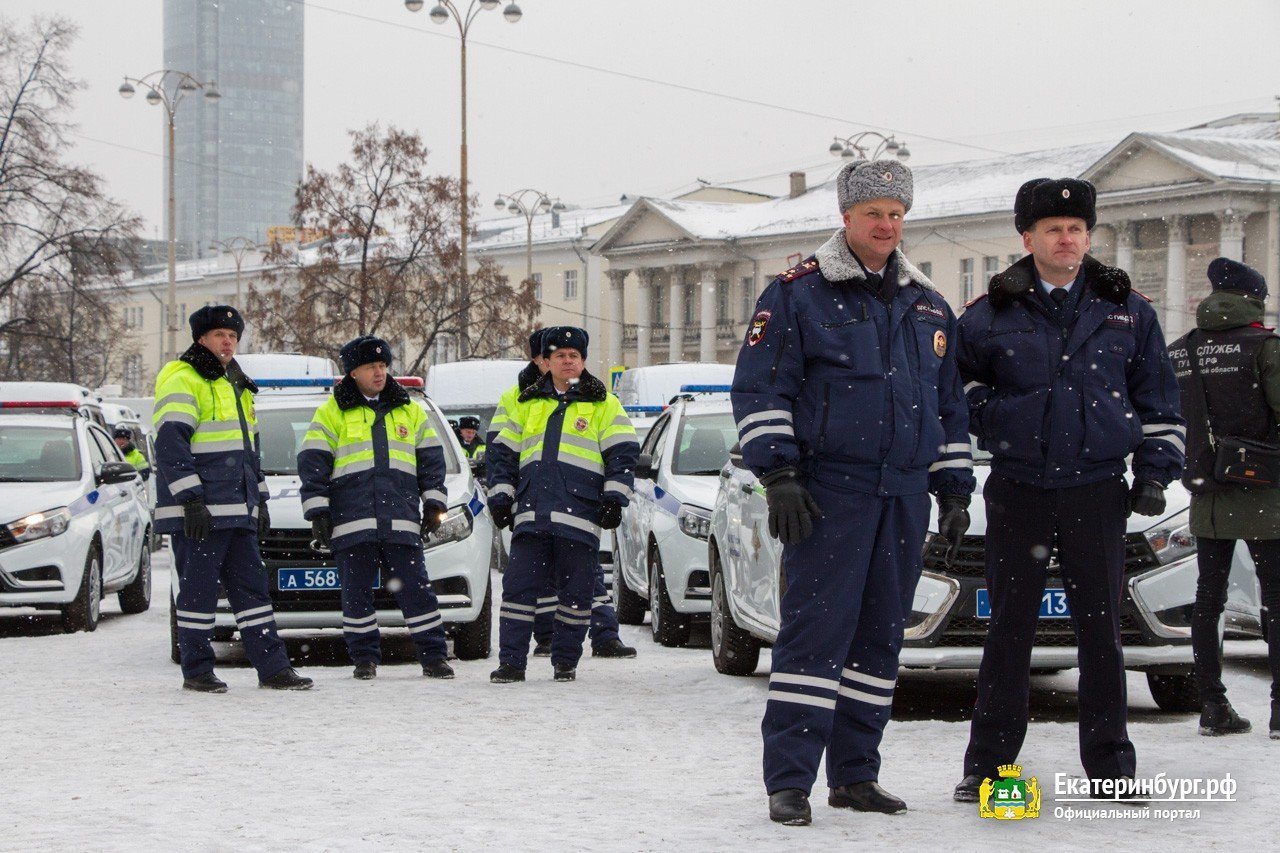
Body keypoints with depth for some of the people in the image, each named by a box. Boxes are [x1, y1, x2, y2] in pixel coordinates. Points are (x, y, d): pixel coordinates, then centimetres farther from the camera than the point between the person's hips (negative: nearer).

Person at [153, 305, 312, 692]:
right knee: (199, 589, -5)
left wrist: (259, 499, 23)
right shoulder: (183, 381, -7)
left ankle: (273, 668, 8)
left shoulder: (236, 385, 23)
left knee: (252, 586, 7)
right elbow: (170, 444, -16)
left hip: (237, 512, 9)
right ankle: (196, 671, 3)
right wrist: (191, 499, -22)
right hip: (198, 513, -9)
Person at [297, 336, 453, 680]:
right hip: (351, 519, -1)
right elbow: (312, 462, 4)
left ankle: (433, 656, 2)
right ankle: (364, 658, 11)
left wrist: (433, 503, 10)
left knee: (415, 587, -2)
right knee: (357, 592, 1)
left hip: (401, 519, 1)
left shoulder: (410, 411, 17)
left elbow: (431, 458, 19)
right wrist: (317, 511, -3)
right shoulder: (332, 413, 7)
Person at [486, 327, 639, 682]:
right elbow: (503, 452, 19)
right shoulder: (526, 403, 17)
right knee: (518, 585, -4)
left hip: (580, 515, -2)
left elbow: (622, 453, 4)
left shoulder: (603, 404, 8)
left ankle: (565, 660, 12)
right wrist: (501, 496, 9)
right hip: (531, 515, 2)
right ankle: (511, 661, -1)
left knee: (575, 592, 1)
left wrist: (614, 499, -5)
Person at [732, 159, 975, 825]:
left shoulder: (928, 307, 17)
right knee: (816, 631, -12)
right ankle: (788, 781, -10)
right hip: (828, 492, -6)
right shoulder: (799, 294, 0)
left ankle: (855, 774, 16)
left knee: (880, 637, 8)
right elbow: (760, 389, -4)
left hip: (905, 496, 6)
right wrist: (779, 476, -12)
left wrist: (954, 490, 19)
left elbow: (951, 407, 24)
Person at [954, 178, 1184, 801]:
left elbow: (1157, 398, 13)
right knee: (1010, 628, 3)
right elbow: (960, 386, 15)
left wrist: (1155, 472, 7)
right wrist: (990, 422, -1)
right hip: (1018, 492, -1)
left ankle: (1110, 762, 12)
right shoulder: (991, 314, 3)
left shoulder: (1126, 311, 8)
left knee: (1100, 628, 4)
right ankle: (988, 764, 9)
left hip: (1097, 492, 1)